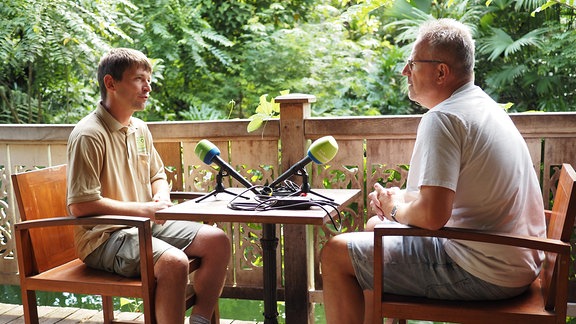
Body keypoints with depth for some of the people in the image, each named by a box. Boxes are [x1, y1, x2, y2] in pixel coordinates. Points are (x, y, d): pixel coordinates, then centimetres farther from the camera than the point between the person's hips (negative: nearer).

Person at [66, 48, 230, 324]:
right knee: (173, 262, -32)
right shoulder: (89, 135, -16)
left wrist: (162, 197, 0)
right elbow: (80, 205, -22)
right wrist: (142, 209, -18)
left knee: (217, 241, -3)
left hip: (146, 225, 9)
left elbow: (158, 176, 24)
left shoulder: (140, 129, 10)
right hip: (104, 237, -8)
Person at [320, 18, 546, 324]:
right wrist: (400, 196, 6)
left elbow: (432, 215, -29)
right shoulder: (485, 105, 12)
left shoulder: (442, 118, -20)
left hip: (482, 274, -10)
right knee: (376, 226, 24)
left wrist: (396, 209, -8)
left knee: (336, 253, -6)